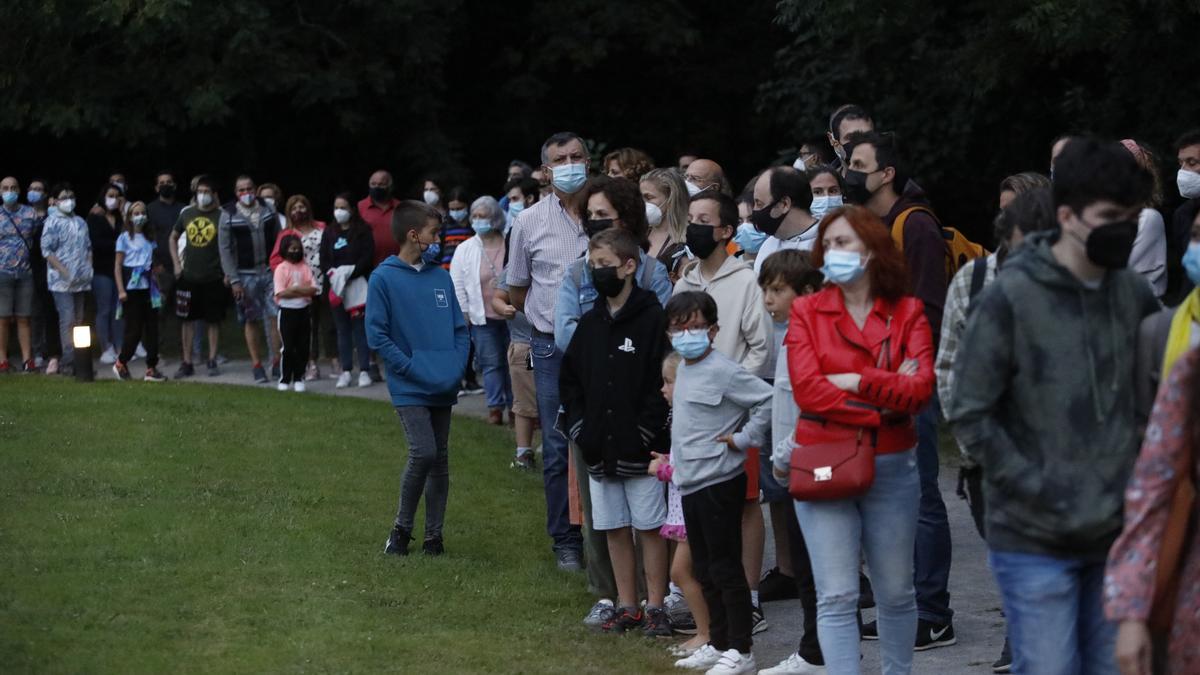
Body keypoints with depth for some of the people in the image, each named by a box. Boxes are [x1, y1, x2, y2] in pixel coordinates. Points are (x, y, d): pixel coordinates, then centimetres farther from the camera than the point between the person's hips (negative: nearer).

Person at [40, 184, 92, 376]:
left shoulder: (80, 223, 16)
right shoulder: (52, 222, -5)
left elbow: (88, 248, 22)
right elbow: (47, 250, -11)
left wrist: (89, 269, 7)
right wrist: (64, 271, -16)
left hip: (81, 280, 6)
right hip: (62, 281, -6)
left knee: (79, 320, 8)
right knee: (67, 320, -11)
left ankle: (79, 358, 13)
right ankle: (69, 360, -12)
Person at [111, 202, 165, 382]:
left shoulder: (149, 238, 14)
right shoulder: (125, 238, -1)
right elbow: (118, 266, -4)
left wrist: (158, 289, 11)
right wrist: (121, 290, -12)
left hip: (148, 287, 5)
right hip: (132, 288, -5)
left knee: (152, 328, 1)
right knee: (134, 329, -4)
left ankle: (151, 368, 3)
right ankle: (121, 363, 15)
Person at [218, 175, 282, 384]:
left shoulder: (268, 211, 6)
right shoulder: (228, 216, -2)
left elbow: (279, 241, 9)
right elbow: (225, 249, -4)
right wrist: (233, 280, -10)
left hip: (270, 272, 1)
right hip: (245, 276, -1)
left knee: (275, 317, -6)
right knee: (251, 321, 3)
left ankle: (277, 363, -1)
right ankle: (257, 365, 10)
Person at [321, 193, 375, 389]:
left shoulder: (363, 231, 1)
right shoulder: (329, 233, 13)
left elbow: (367, 257, -7)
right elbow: (324, 260, 8)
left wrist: (350, 272, -16)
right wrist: (332, 274, -11)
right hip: (337, 288, 4)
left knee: (360, 327, -5)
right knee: (342, 329, 5)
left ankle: (364, 370, -3)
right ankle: (346, 371, 7)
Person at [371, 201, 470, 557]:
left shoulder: (441, 276, 9)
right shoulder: (384, 278, -6)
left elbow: (460, 328, 12)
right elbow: (376, 334, -9)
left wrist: (458, 367, -3)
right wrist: (411, 368, -14)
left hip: (445, 389, 5)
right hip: (409, 389, -5)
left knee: (440, 459, 7)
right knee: (423, 453, -15)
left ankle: (434, 535, 15)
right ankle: (401, 528, 2)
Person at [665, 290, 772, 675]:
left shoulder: (722, 371, -16)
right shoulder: (685, 370, 12)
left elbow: (767, 400, -22)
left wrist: (743, 439, -17)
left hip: (719, 482, -9)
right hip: (690, 482, 9)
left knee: (725, 568, -5)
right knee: (704, 569, 15)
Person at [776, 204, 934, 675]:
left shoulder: (907, 313, 3)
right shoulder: (807, 312, 2)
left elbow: (921, 389, -10)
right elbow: (807, 388, -11)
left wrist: (858, 381, -15)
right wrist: (887, 399, -10)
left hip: (892, 466, 1)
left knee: (895, 591, 12)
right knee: (836, 597, -5)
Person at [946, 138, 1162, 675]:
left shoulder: (1134, 295, 6)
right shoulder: (1010, 299, -10)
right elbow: (969, 415, -9)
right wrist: (1038, 490, -13)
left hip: (1115, 536, 5)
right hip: (1035, 543, -5)